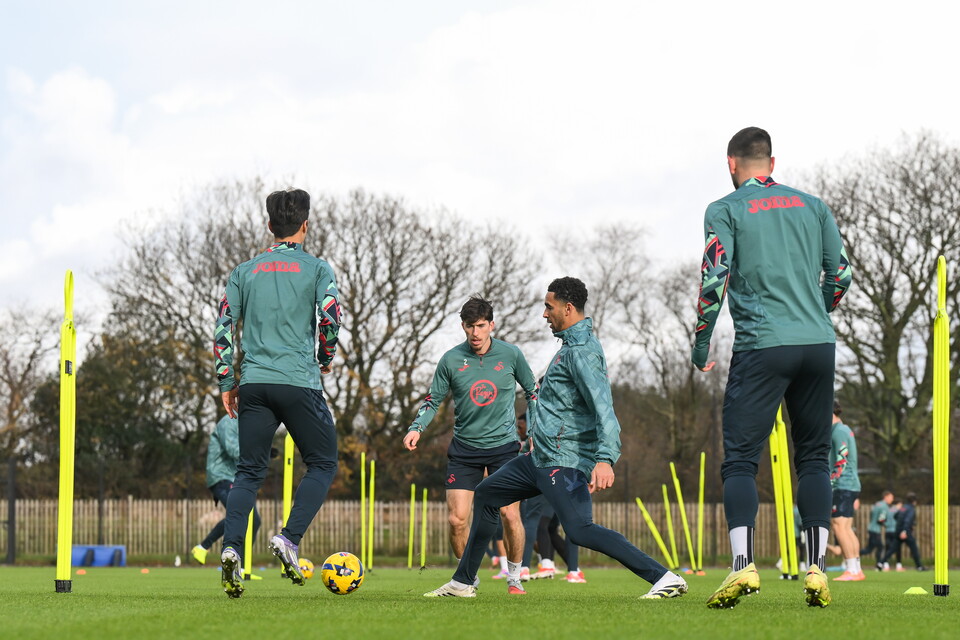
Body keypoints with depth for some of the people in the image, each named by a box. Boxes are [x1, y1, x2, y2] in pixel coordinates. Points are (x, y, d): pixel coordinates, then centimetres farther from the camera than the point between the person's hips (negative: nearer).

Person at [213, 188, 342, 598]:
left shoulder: (245, 271, 13)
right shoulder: (317, 269, 3)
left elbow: (224, 328, 9)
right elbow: (330, 320, -7)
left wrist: (227, 383, 15)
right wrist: (325, 361, 13)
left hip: (254, 382, 4)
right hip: (300, 381, -4)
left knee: (249, 471, 8)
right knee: (322, 464, 9)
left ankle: (231, 549, -12)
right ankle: (290, 539, -10)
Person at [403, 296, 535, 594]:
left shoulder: (510, 354, -2)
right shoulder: (451, 360, -3)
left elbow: (533, 392, 12)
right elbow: (433, 400, 7)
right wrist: (417, 427, -10)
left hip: (504, 446, -1)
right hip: (464, 448, 1)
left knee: (510, 515, -10)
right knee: (456, 519, -8)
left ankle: (514, 578, 12)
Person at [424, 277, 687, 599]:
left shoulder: (581, 350, -17)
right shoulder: (572, 344, 15)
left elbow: (603, 406, -28)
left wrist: (605, 458, -39)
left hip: (564, 461, -11)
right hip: (541, 457, 11)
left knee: (580, 530, -22)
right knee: (485, 495, 19)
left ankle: (664, 578, -25)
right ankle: (462, 583, 28)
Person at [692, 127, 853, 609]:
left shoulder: (725, 211, 3)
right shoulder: (813, 206, 15)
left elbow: (715, 279, -6)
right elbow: (840, 274, 14)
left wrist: (701, 344, 5)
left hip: (761, 347, -4)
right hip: (819, 344, 4)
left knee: (740, 458, -2)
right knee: (814, 457, 10)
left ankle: (743, 564, -20)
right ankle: (816, 569, 0)